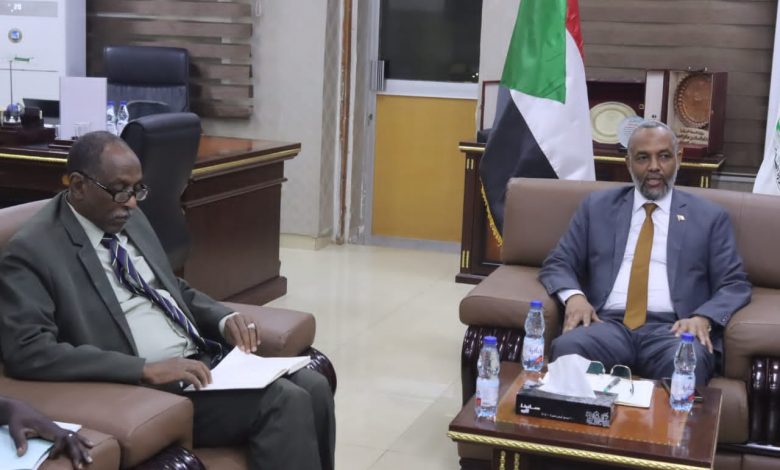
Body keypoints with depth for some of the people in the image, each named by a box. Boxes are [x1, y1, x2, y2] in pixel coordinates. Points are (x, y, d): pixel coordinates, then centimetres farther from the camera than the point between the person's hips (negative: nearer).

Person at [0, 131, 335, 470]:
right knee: (284, 402, -23)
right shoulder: (31, 252, -10)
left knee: (313, 387, -12)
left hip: (203, 358, 8)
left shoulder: (131, 221, 13)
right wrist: (145, 369, -25)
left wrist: (225, 319, 3)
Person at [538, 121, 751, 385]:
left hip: (672, 329, 0)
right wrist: (574, 295, -9)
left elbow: (735, 285, 10)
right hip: (608, 324, 1)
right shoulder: (597, 206, 17)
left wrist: (703, 318, -12)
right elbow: (557, 265, 15)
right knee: (566, 348, -34)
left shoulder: (709, 217, 14)